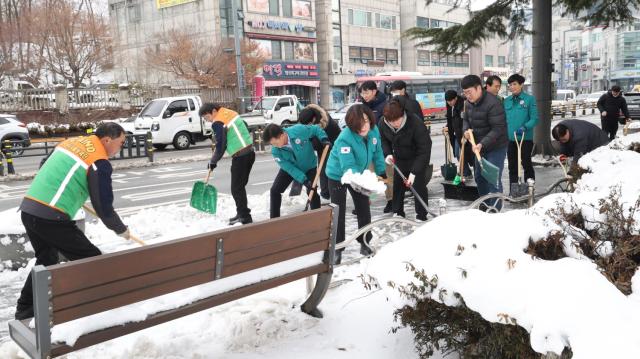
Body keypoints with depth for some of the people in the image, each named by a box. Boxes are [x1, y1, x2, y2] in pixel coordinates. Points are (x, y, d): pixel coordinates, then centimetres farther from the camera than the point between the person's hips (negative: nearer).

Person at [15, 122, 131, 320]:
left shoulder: (71, 141, 14)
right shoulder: (99, 162, -10)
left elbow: (46, 168, 28)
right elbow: (103, 207, -8)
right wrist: (121, 230, 8)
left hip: (28, 209, 9)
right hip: (51, 218, -9)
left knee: (46, 260, 28)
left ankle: (25, 310, 39)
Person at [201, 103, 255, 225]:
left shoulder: (218, 123, -13)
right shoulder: (231, 113, 13)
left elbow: (220, 146, -14)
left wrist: (213, 161, 2)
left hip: (240, 157, -9)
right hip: (250, 152, 9)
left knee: (236, 189, -3)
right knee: (240, 186, 18)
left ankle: (245, 218, -2)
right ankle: (242, 214, 25)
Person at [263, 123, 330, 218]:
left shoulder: (299, 130, -35)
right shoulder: (275, 151, -27)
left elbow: (316, 129, -16)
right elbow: (289, 168, -25)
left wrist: (324, 139, -30)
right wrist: (303, 180, -32)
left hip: (309, 166, -2)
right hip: (290, 168, 2)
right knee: (275, 190, -5)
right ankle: (274, 220, 8)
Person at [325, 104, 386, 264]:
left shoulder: (374, 131, -18)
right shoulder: (345, 138, -37)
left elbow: (377, 153, 0)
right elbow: (348, 167, -42)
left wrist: (382, 172, 3)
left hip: (359, 174, 6)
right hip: (338, 176, -5)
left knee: (364, 209, 11)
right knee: (338, 213, -2)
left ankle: (364, 243, 28)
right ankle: (337, 248, 11)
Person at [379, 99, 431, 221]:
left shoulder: (416, 123, -35)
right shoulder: (383, 123, -20)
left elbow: (424, 150, -31)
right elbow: (383, 140, 1)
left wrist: (414, 172, -34)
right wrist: (387, 154, -19)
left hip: (418, 159, -5)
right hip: (399, 159, 5)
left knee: (419, 186, -5)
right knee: (397, 185, 10)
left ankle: (421, 216, 8)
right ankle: (397, 213, 26)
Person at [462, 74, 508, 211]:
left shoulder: (493, 104, -24)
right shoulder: (469, 103, 2)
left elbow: (498, 129, -26)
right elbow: (466, 119, 16)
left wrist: (482, 144, -33)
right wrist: (466, 129, -6)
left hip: (495, 147, -9)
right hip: (480, 146, 9)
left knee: (493, 180, -10)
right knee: (479, 177, 18)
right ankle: (484, 208, 34)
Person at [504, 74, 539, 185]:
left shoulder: (529, 99, -6)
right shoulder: (506, 101, 8)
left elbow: (534, 119, -9)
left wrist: (525, 127, -24)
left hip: (525, 138, -4)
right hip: (509, 138, 5)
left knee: (526, 164, 4)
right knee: (512, 166, 11)